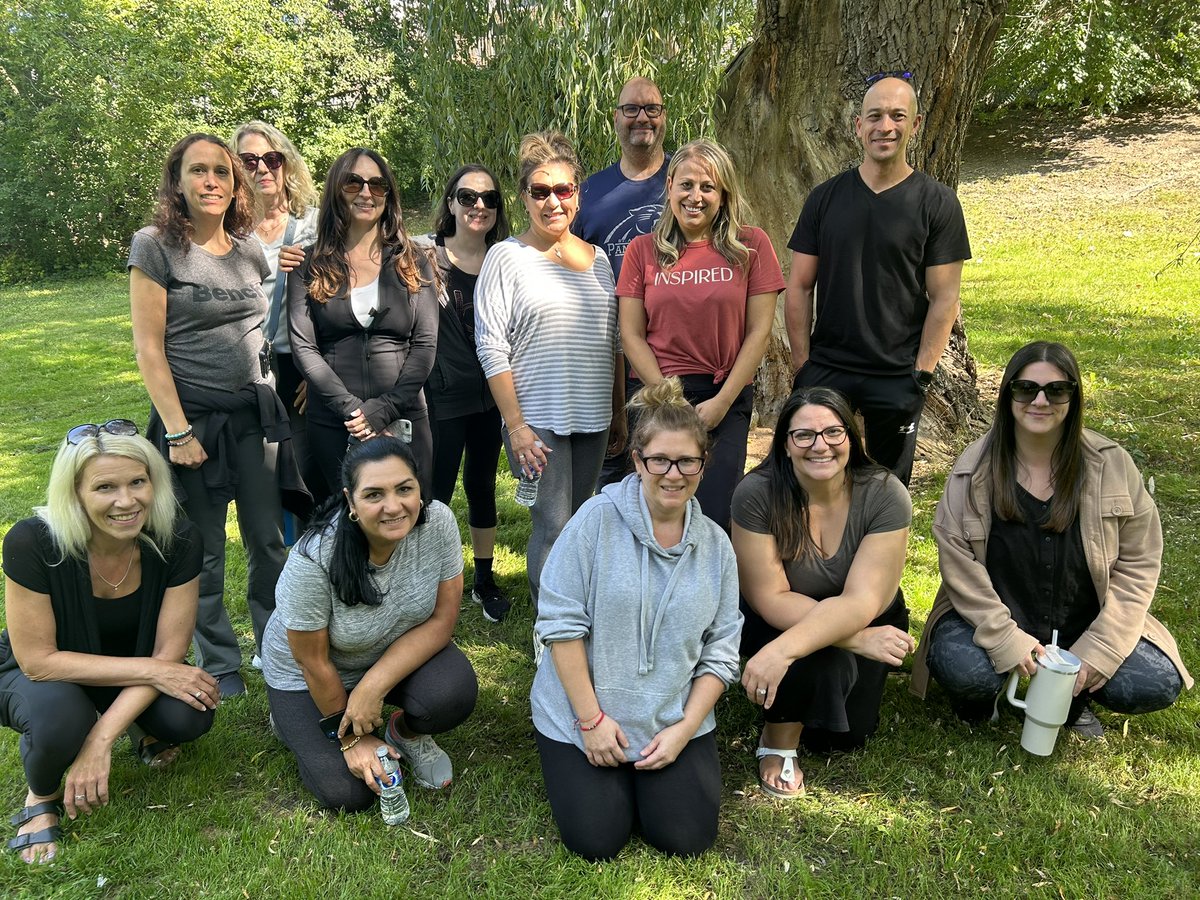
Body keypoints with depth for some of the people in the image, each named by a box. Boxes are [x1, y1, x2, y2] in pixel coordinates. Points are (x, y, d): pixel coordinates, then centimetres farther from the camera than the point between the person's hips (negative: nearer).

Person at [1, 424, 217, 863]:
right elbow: (37, 660, -25)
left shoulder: (177, 539, -25)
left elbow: (169, 654, -20)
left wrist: (101, 740, -30)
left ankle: (142, 727, 11)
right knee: (60, 716, -36)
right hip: (42, 676, -2)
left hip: (134, 671, 2)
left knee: (188, 716, -28)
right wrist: (152, 670, -30)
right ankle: (42, 795, 0)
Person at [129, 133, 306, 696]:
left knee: (268, 541, 10)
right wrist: (178, 431, -14)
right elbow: (148, 348, -10)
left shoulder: (250, 252, 8)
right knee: (204, 552, 7)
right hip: (194, 417, -4)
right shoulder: (156, 247, -7)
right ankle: (219, 664, 23)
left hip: (257, 415, 4)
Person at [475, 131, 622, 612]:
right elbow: (491, 346, -9)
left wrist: (620, 412, 15)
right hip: (537, 419, -5)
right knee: (553, 527, -5)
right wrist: (515, 426, -14)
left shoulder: (597, 258, 12)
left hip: (592, 418, 5)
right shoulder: (506, 257, -4)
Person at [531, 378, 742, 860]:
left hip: (675, 720, 3)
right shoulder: (598, 520, -13)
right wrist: (591, 719, -14)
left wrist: (684, 729, -8)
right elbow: (561, 623, -14)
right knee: (596, 841, -8)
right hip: (581, 713, -2)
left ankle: (646, 770, 23)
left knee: (685, 838, -7)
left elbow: (720, 651, 2)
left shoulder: (715, 545, 0)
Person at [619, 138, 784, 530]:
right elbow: (631, 334, 2)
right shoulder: (643, 250, 5)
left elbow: (759, 331, -1)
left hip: (726, 399, -1)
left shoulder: (751, 245, 2)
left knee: (715, 517, -5)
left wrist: (721, 402, -7)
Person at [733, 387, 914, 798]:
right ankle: (777, 741, -5)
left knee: (844, 737, -9)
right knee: (824, 658, -32)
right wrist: (858, 640, -33)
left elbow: (861, 601, -31)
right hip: (778, 622, -2)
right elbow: (771, 598, -23)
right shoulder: (756, 494, -25)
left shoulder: (884, 495, -23)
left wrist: (781, 650, -44)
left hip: (867, 624, 2)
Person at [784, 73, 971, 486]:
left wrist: (921, 374, -8)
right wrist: (802, 363, -1)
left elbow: (944, 298, -2)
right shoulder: (826, 197, 4)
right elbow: (799, 287, 5)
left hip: (897, 378, -1)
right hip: (825, 370, 1)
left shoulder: (937, 203, -1)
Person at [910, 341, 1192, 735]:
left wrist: (1097, 651, -12)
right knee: (962, 670, -31)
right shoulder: (975, 468, -10)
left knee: (1157, 684, -20)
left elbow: (1137, 563, -4)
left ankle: (1072, 694, 12)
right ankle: (981, 693, 8)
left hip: (1085, 625, 2)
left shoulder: (1111, 465, -5)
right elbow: (959, 564, -11)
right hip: (992, 618, -2)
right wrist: (1006, 639, -20)